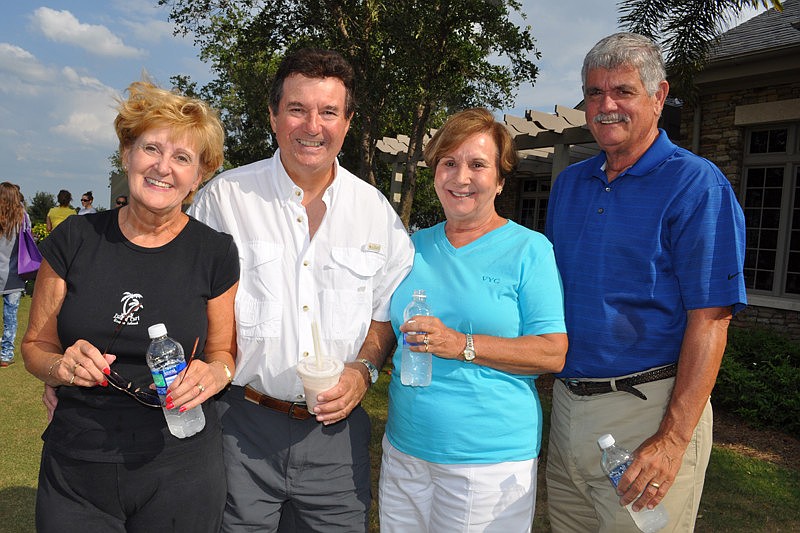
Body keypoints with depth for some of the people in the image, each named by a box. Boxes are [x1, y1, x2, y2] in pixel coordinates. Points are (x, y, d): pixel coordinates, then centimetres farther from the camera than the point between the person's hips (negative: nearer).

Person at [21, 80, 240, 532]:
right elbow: (35, 345, 6)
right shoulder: (74, 240, -2)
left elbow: (225, 351, 4)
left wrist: (214, 373, -18)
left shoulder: (216, 253, -6)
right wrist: (62, 366, -16)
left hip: (180, 471, -1)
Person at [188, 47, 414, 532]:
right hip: (243, 426, -1)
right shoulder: (225, 197, -4)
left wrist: (363, 370, -7)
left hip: (337, 429, 2)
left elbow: (390, 312, 9)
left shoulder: (376, 210, 3)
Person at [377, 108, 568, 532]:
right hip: (403, 449, 5)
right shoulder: (415, 246, 8)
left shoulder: (529, 249, -7)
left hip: (490, 460, -4)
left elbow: (554, 353, -13)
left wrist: (463, 345, -21)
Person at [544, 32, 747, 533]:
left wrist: (674, 439, -20)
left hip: (647, 410, -6)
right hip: (567, 401, 6)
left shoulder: (695, 185, -10)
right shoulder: (569, 183, 9)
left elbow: (709, 321, -16)